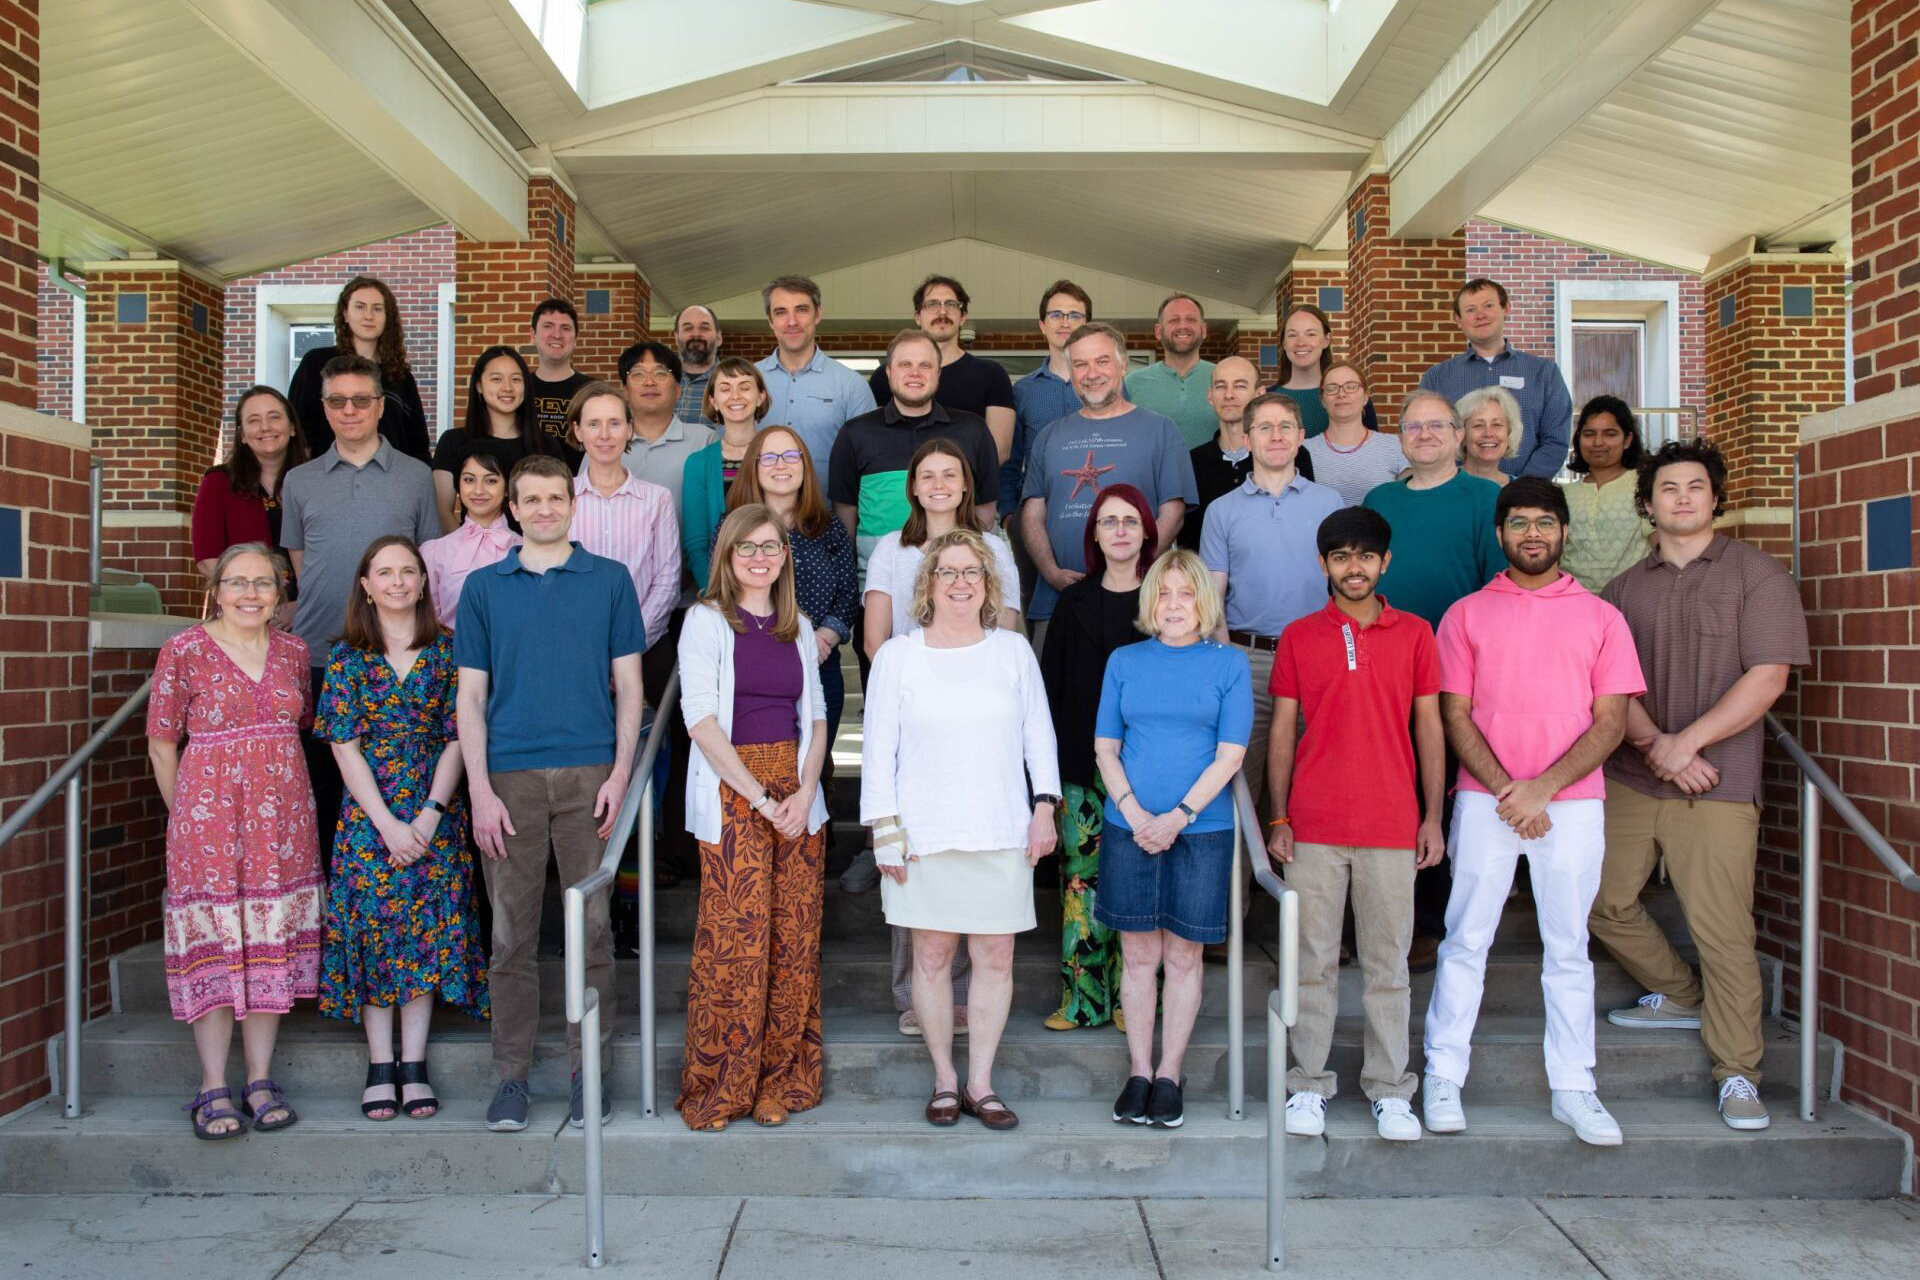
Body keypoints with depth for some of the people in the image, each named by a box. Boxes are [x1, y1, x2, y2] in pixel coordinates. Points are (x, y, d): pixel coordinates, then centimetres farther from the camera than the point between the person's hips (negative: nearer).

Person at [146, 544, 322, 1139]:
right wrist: (187, 815, 2)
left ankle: (260, 1079, 15)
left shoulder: (293, 650, 8)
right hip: (208, 810, -3)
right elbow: (162, 743, 2)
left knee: (273, 943, 5)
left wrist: (279, 793, 12)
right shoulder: (185, 650, -2)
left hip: (283, 814, 4)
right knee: (214, 945, -1)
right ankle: (214, 1088, 8)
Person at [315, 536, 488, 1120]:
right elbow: (344, 746, -3)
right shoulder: (347, 656, 1)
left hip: (435, 813, 0)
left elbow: (456, 737, 0)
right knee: (371, 930, 1)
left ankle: (414, 1066, 10)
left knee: (427, 931, 1)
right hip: (369, 813, 0)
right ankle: (379, 1068, 11)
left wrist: (430, 814, -10)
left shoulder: (447, 650, 2)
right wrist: (388, 823, -11)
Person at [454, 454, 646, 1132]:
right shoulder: (483, 587, 9)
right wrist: (480, 789, -2)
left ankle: (589, 1070, 15)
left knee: (592, 925, 3)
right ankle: (511, 1074, 17)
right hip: (510, 776, 1)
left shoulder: (610, 580, 7)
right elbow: (471, 696, 7)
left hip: (589, 772, 0)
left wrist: (620, 773, -4)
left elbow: (628, 686, 7)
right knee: (512, 931, 6)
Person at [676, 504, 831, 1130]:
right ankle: (717, 1089, 8)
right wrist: (761, 798, -14)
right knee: (734, 938, -6)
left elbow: (815, 717, 12)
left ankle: (781, 1080, 15)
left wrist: (803, 792, -5)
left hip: (797, 791, 4)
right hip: (732, 793, -4)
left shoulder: (799, 626, 14)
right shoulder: (707, 620, 0)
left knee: (793, 938, 3)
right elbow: (700, 719, -9)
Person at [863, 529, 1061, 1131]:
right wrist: (885, 827, -2)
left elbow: (1039, 733, 13)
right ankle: (944, 1079, 19)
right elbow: (878, 748, 3)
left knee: (996, 957, 2)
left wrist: (1045, 804, 3)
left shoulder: (1013, 651, 9)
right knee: (932, 956, 4)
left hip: (1002, 832, 1)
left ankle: (980, 1082, 15)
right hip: (925, 833, -1)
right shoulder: (897, 655, 4)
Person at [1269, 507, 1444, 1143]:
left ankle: (1388, 1089, 18)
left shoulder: (1414, 634, 6)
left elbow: (1430, 729, 8)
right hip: (1314, 827, 0)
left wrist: (1432, 818, 2)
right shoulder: (1298, 638, 6)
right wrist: (1278, 819, 0)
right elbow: (1282, 732, 6)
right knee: (1313, 960, 6)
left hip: (1392, 827, 0)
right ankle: (1309, 1084, 16)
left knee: (1388, 962, 7)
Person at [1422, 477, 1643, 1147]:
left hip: (1573, 803, 1)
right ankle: (1443, 1077, 12)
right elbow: (1456, 716, 1)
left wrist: (1543, 788, -11)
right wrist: (1507, 791, -11)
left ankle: (1573, 1090, 17)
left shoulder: (1600, 616, 8)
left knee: (1568, 948, 7)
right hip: (1485, 801, 0)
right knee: (1465, 941, 3)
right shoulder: (1466, 615, 7)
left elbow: (1611, 721, 1)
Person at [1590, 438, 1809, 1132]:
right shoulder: (1625, 587, 11)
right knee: (1604, 902, 8)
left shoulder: (1756, 573, 1)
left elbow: (1766, 677, -7)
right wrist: (1655, 745, -13)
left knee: (1721, 930, -5)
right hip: (1627, 780, 5)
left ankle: (1737, 1073, 9)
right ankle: (1680, 995, 33)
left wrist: (1685, 743, -14)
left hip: (1717, 785, -4)